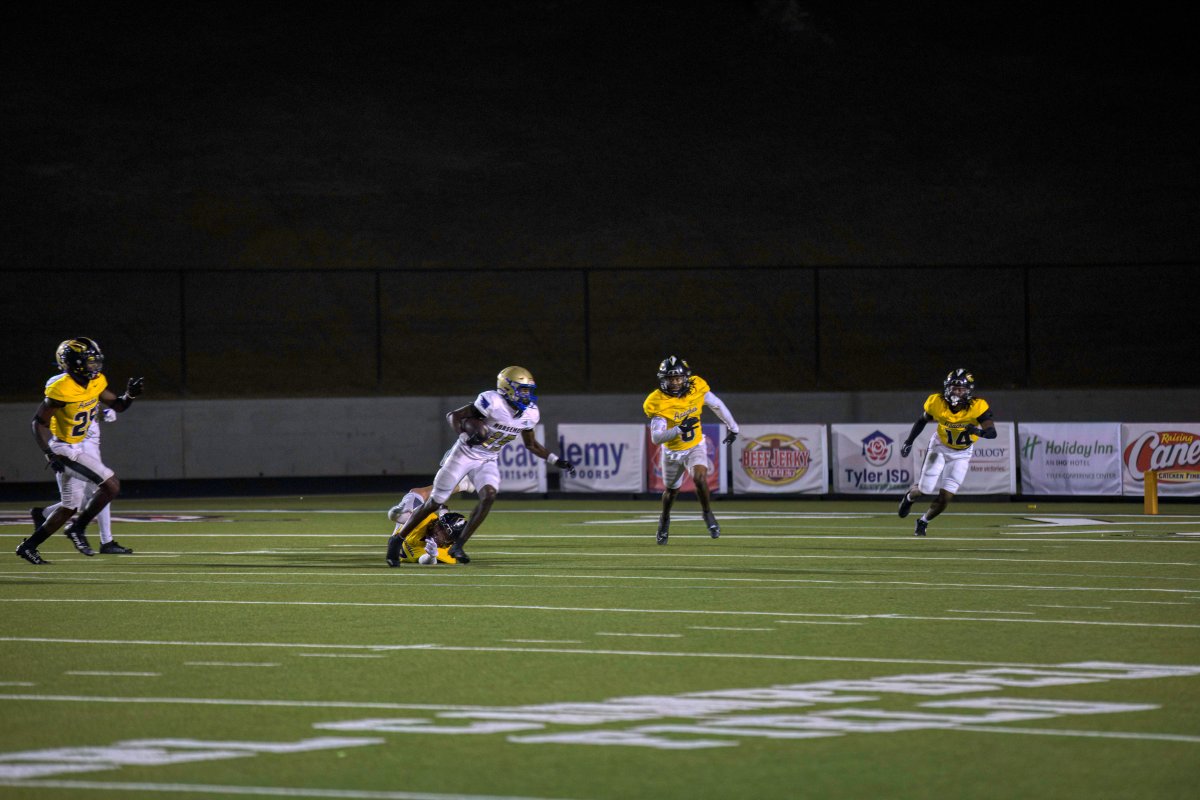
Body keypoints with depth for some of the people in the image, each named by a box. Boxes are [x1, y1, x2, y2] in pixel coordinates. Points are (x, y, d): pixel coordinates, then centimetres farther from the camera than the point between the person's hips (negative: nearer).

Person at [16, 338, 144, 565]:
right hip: (63, 450, -9)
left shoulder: (96, 382, 0)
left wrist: (130, 395, -10)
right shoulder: (62, 389, -23)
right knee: (111, 485, -14)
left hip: (76, 448, 9)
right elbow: (39, 422, -19)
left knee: (70, 507, 14)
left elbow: (117, 406, 11)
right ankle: (78, 529, 1)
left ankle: (29, 546, 20)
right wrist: (50, 454, -26)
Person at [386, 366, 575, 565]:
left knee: (489, 496, -22)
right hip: (464, 455, -5)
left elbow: (532, 444, 11)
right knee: (434, 502, -1)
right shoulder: (493, 402, -26)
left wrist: (556, 461, 4)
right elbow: (453, 416, -20)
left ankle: (458, 546, -13)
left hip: (487, 461, 5)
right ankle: (398, 539, 17)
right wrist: (465, 436, -37)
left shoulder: (529, 414, -6)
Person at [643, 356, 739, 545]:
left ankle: (708, 514, -2)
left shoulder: (697, 389, -18)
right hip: (672, 451, 0)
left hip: (695, 447, 0)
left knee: (700, 478, -25)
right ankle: (664, 519, 48)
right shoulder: (658, 403, -26)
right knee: (671, 490, 18)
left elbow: (717, 406, 1)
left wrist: (733, 428, 12)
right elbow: (656, 437, -31)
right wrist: (679, 430, -44)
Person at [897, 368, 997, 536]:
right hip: (940, 447, 1)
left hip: (962, 454, -1)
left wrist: (978, 431, -57)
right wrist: (909, 441, -4)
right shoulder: (937, 403, -23)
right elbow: (922, 420, -2)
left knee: (945, 496, -5)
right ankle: (910, 496, 39)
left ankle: (924, 521, 23)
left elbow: (992, 432, -36)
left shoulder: (977, 407, -30)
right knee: (924, 489, 1)